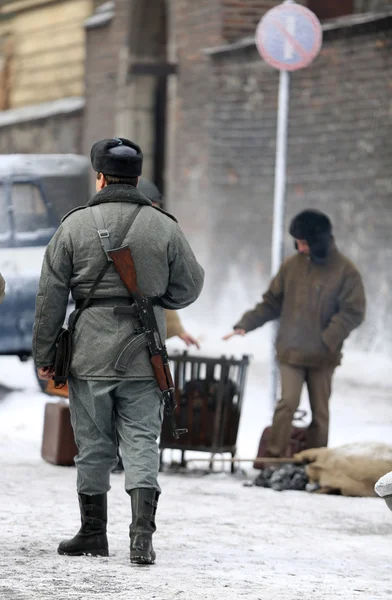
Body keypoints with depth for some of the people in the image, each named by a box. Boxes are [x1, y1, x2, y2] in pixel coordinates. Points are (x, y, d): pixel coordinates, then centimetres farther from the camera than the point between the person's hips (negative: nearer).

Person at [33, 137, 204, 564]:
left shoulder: (75, 225, -4)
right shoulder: (163, 227, -1)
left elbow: (51, 297, -2)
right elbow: (188, 287, 6)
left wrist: (44, 355, 5)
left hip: (90, 353, -1)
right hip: (144, 358, 1)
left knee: (93, 447, 9)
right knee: (141, 443, 2)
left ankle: (93, 534, 18)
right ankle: (142, 535, -12)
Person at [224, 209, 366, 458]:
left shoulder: (345, 271, -6)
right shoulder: (291, 266, 4)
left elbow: (353, 312, -10)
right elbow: (271, 303, 11)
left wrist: (327, 339, -20)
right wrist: (245, 325, -1)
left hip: (323, 355, -1)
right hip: (291, 351, 1)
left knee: (320, 411, 6)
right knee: (288, 402, -13)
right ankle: (275, 455, -10)